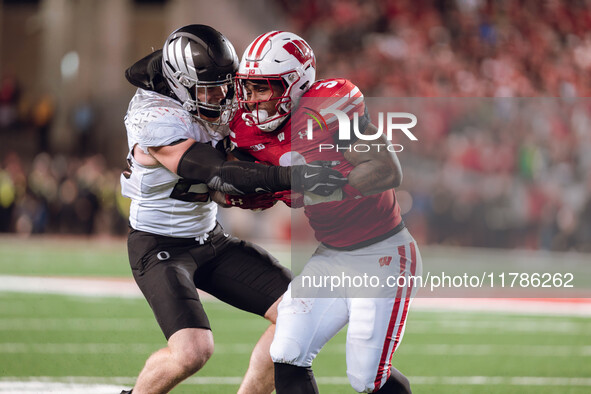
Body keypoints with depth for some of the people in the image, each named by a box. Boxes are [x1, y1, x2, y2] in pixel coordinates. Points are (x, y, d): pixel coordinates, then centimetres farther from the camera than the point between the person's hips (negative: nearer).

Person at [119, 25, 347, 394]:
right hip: (160, 248, -8)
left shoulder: (220, 102, -3)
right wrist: (291, 176, -45)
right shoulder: (156, 119, -27)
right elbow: (219, 174, -36)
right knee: (193, 350, -26)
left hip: (212, 239, 8)